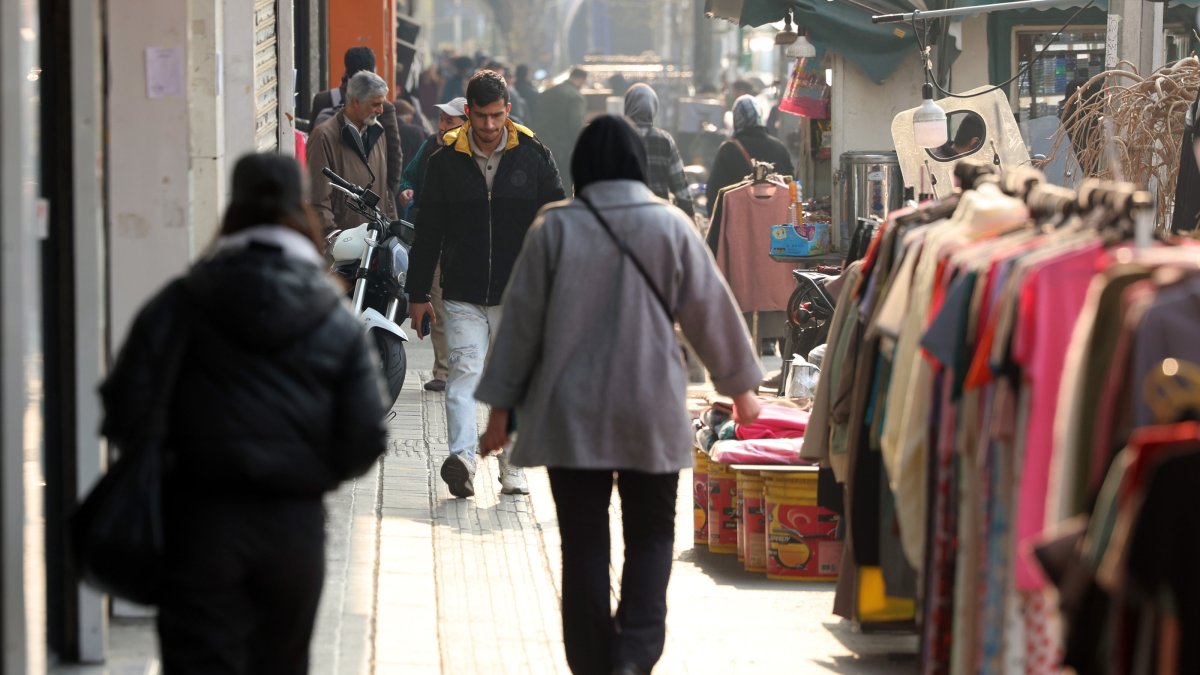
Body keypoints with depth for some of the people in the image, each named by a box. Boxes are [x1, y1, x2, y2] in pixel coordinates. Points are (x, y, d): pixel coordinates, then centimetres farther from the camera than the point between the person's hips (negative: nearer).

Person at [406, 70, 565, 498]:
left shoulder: (533, 157, 3)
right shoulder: (445, 161, 3)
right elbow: (427, 233, 7)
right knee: (465, 371, -14)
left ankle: (513, 470, 12)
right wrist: (418, 294, 5)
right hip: (462, 296, 0)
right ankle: (462, 458, -26)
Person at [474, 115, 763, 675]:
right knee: (650, 536, 9)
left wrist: (501, 406, 8)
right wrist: (741, 386, 19)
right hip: (651, 415, 0)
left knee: (584, 543, 7)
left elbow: (521, 319, 0)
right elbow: (711, 310, 5)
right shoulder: (671, 226, -3)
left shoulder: (555, 228, -3)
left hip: (571, 416, 0)